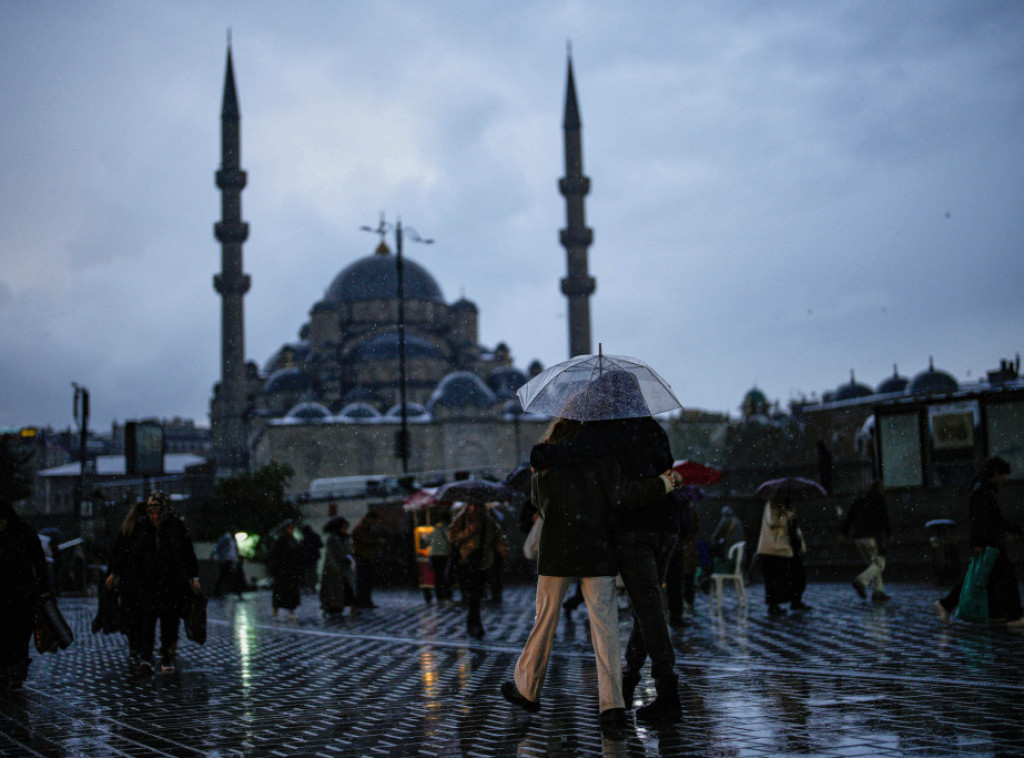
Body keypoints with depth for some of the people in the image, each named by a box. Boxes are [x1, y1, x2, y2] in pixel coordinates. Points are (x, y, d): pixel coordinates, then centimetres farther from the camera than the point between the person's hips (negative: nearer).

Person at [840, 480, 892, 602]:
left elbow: (849, 516, 12)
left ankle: (878, 591, 4)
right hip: (872, 536, -7)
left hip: (858, 537, 7)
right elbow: (884, 518, -6)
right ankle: (861, 581, -24)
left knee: (874, 564, 12)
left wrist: (843, 532, 9)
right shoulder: (879, 498, 0)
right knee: (879, 563, -5)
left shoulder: (859, 499, 18)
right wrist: (889, 534, -2)